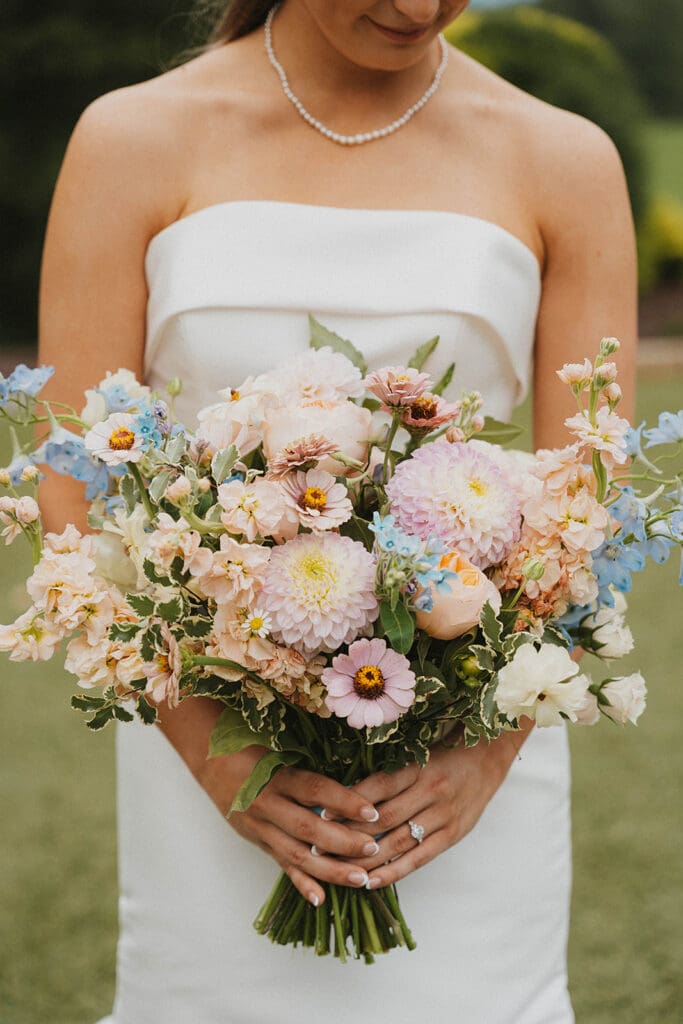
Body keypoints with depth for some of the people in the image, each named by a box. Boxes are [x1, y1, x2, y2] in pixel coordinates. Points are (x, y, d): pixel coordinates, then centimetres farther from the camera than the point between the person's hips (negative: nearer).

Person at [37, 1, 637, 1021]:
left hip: (464, 774, 1)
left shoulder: (564, 161, 2)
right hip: (207, 752, 0)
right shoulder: (135, 141, 0)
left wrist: (488, 751, -13)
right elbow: (75, 493, -3)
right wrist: (211, 749, -13)